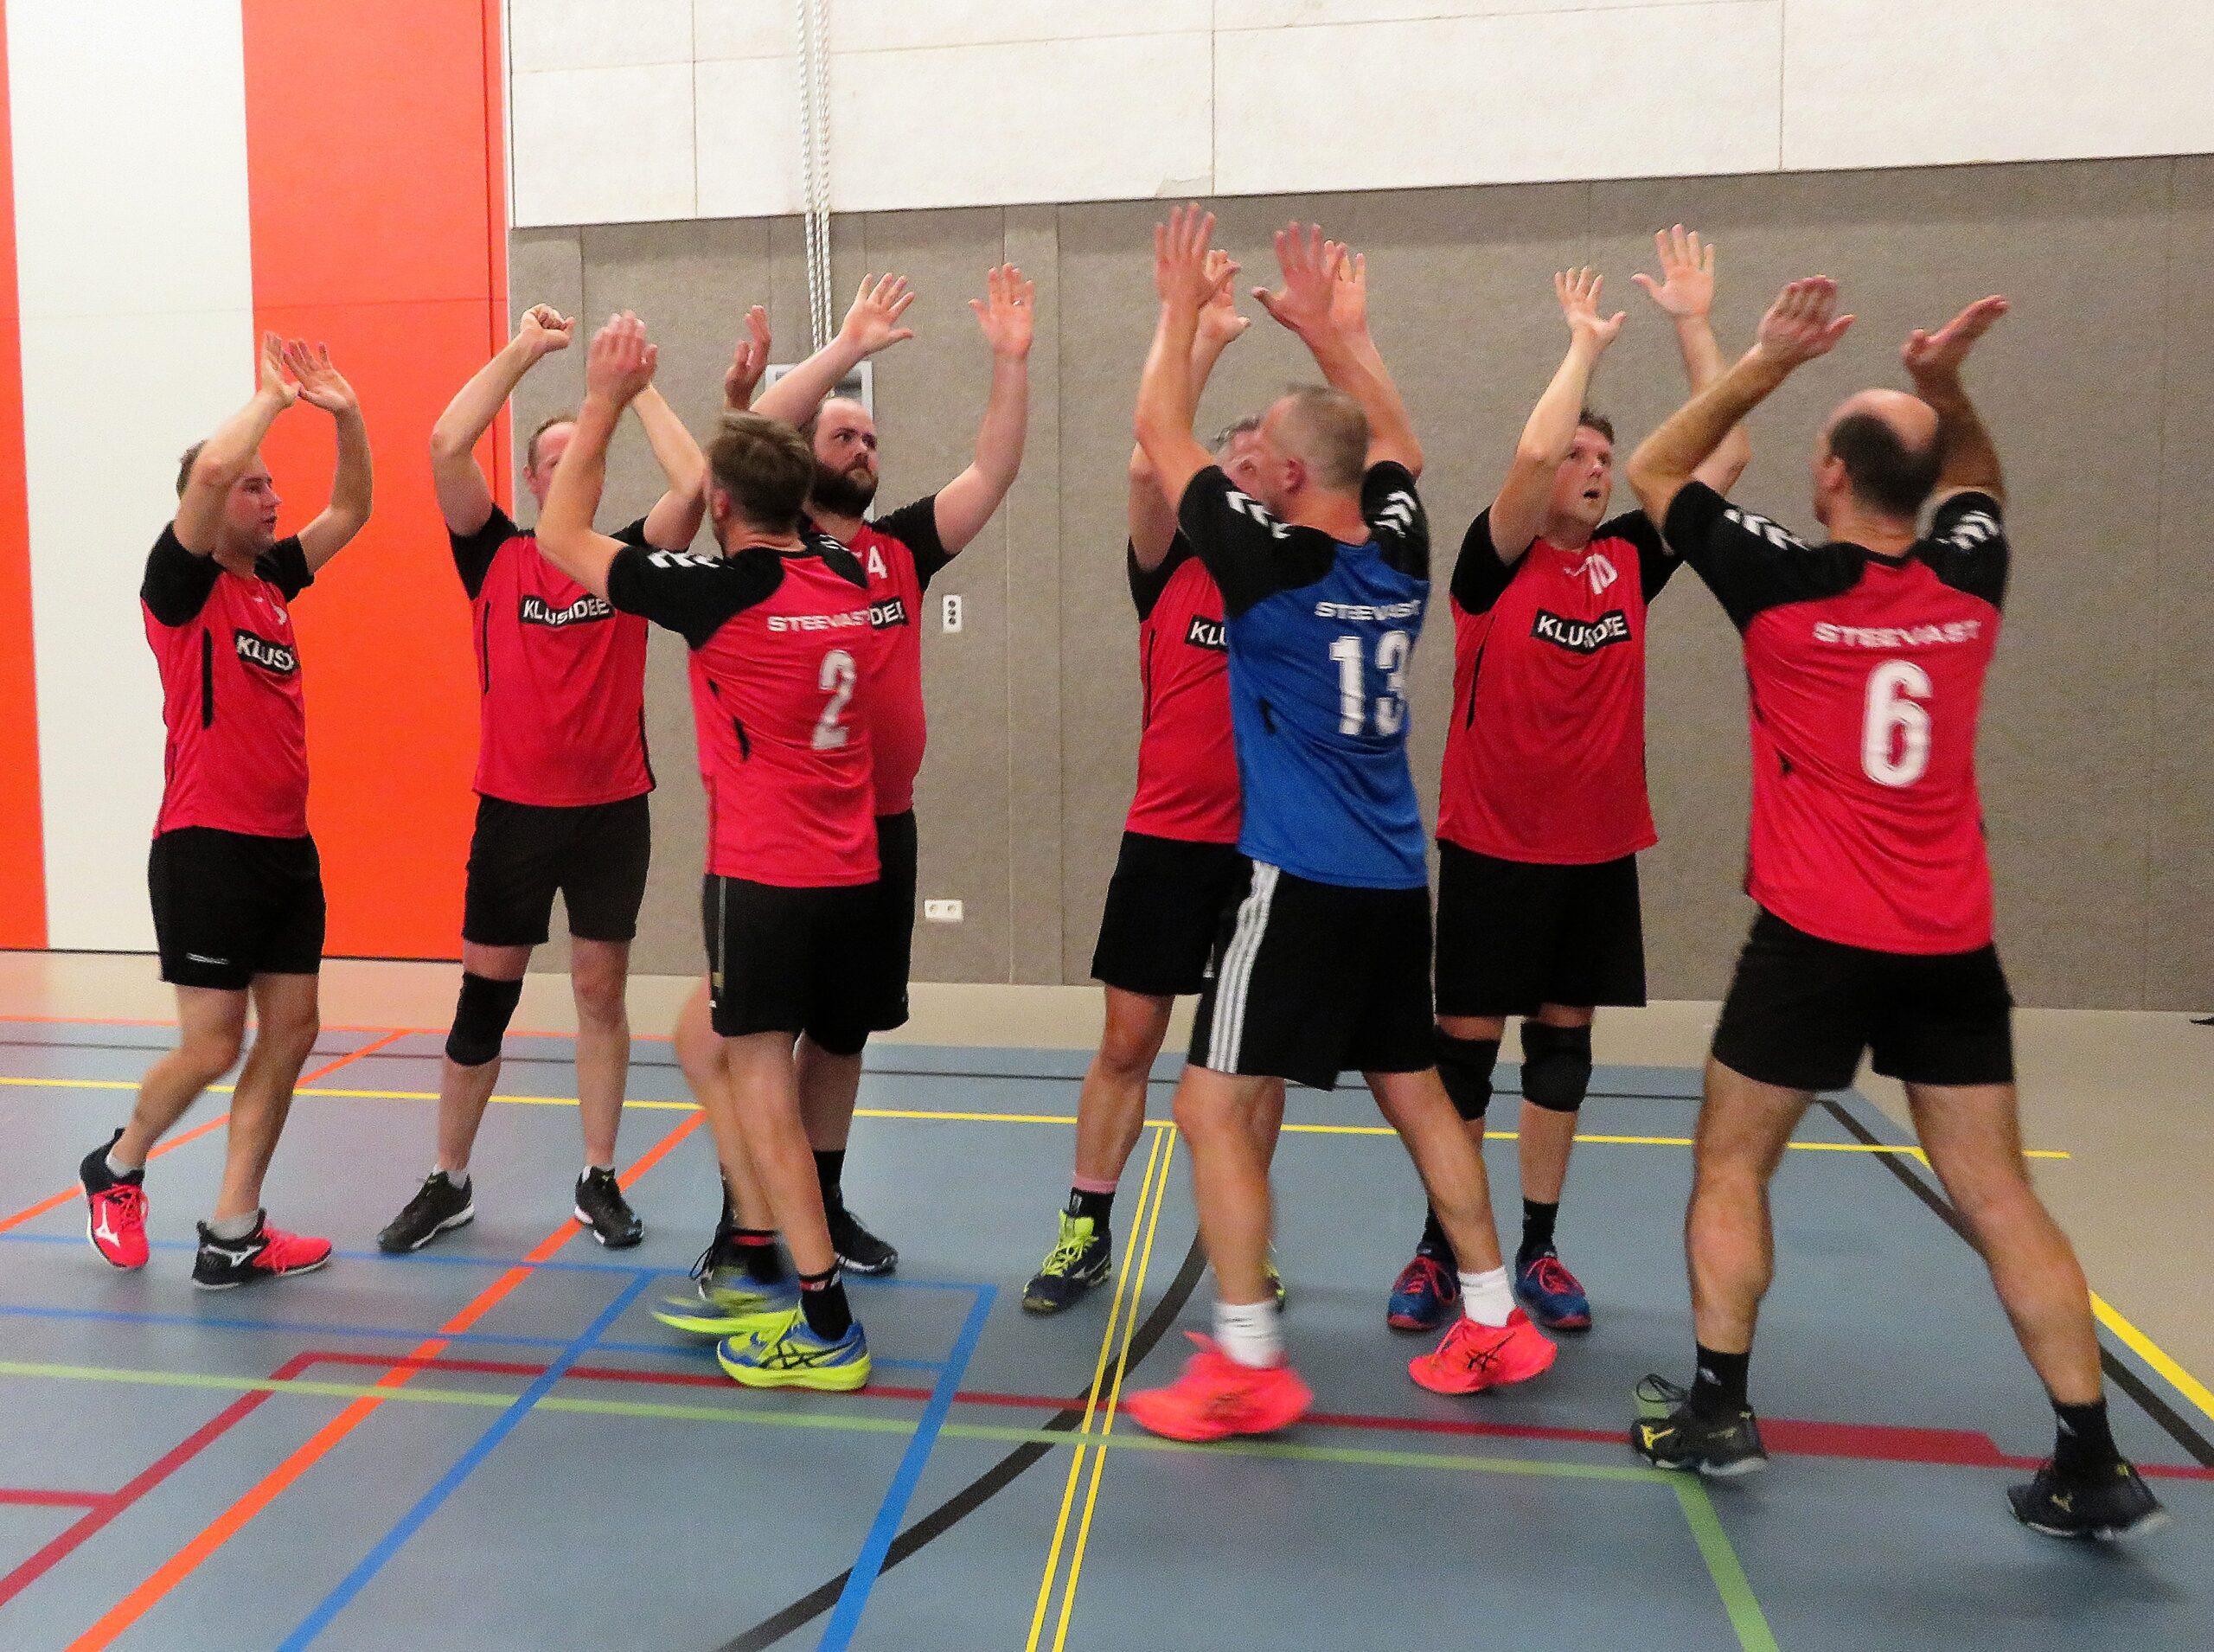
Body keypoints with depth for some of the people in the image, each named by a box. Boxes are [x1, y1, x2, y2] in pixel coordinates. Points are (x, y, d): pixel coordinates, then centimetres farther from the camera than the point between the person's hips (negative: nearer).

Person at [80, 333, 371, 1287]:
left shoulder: (271, 580, 13)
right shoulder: (183, 583, -6)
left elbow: (351, 511, 17)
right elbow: (208, 469, -23)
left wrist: (344, 414, 3)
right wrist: (273, 395, -10)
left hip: (286, 846, 7)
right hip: (207, 847, -7)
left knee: (290, 1037, 5)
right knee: (212, 1048, -1)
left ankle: (232, 1238, 15)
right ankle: (117, 1170, 29)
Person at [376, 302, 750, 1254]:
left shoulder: (627, 558, 3)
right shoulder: (495, 556, 2)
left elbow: (692, 485, -12)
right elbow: (445, 449, -10)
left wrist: (638, 384, -6)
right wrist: (522, 352, -7)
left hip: (612, 808, 0)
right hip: (513, 808, 0)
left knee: (601, 992, 7)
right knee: (484, 993, 8)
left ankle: (599, 1183, 19)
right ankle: (449, 1183, 23)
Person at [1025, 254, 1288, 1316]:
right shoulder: (1170, 572, 2)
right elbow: (1146, 468, -14)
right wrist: (1203, 341, -14)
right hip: (1165, 839, 0)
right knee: (1126, 1042, 6)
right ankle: (1087, 1230, 21)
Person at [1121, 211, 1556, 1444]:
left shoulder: (1273, 562, -13)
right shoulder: (1402, 555, 4)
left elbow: (1161, 437, -3)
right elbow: (1395, 443, 25)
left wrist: (1184, 311, 9)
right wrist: (1336, 332, 28)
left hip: (1304, 880, -7)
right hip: (1398, 879, 8)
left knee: (1215, 1106, -1)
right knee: (1416, 1091, 18)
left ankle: (1249, 1364, 2)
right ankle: (1496, 1324, 26)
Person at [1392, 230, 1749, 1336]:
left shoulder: (1630, 562, 5)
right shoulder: (1496, 561, -7)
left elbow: (1726, 458, 2)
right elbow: (1531, 454, -23)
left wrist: (1694, 324, 1)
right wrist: (1586, 343, -11)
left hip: (1599, 847, 4)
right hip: (1492, 843, -4)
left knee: (1564, 1041, 11)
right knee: (1465, 1043, 3)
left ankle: (1537, 1251, 23)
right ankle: (1440, 1251, 16)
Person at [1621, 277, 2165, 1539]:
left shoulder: (1784, 584, -9)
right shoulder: (1970, 581, 3)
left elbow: (1655, 472, 5)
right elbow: (1978, 482, 28)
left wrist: (1762, 367, 1)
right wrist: (1947, 387, 12)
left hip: (1816, 941, -4)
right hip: (1953, 945, 4)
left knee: (1732, 1169, 11)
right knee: (1998, 1196, 9)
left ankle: (1719, 1412, 14)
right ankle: (2095, 1464, 12)